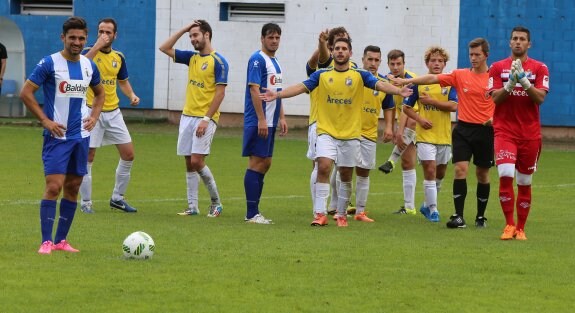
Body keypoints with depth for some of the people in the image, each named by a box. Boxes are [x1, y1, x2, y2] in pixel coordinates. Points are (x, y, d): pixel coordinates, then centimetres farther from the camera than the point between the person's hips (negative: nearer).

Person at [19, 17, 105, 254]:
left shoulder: (89, 65, 7)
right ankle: (46, 242, -11)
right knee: (54, 186, -14)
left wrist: (94, 116, 8)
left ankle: (61, 240, 15)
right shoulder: (49, 63, -10)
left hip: (81, 135, 6)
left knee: (73, 187, 7)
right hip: (57, 135, -6)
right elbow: (26, 93, -9)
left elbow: (99, 93, 25)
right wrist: (45, 120, -13)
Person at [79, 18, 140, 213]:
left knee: (128, 155, 5)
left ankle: (117, 198, 19)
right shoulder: (89, 52, -9)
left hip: (113, 113, 5)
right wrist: (97, 46, -32)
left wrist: (131, 95, 2)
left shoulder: (119, 57, 7)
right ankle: (86, 203, 7)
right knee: (88, 158, -4)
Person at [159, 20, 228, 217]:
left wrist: (207, 119, -17)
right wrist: (183, 30, 8)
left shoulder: (218, 61, -8)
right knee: (189, 163, 4)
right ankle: (192, 207, 7)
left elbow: (220, 92, -12)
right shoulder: (192, 58, 12)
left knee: (197, 161, -13)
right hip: (187, 116, 7)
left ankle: (216, 203, 1)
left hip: (205, 118, -7)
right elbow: (165, 48, 17)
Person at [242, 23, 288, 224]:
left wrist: (281, 118, 17)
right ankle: (251, 214, -6)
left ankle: (254, 211, 14)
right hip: (258, 122, -9)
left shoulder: (275, 62, 17)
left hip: (270, 122, 9)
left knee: (265, 164, 10)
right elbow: (254, 89, -18)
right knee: (257, 163, -8)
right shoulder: (258, 60, -11)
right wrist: (261, 120, -22)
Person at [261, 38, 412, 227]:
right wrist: (277, 94, -17)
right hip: (326, 132, -1)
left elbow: (380, 85, -12)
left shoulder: (359, 75, 1)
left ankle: (341, 214, 23)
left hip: (350, 134, 1)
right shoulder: (322, 75, 4)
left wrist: (399, 91, -31)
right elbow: (301, 87, -3)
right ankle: (320, 214, -16)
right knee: (323, 167, -18)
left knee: (346, 175, 8)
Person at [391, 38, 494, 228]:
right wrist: (407, 81, -10)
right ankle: (459, 216, -13)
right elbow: (433, 78, -2)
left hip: (485, 131, -1)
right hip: (463, 129, 1)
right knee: (460, 169, -12)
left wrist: (495, 118, -12)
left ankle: (481, 216, 21)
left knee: (482, 174, 7)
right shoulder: (460, 75, 5)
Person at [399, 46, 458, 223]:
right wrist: (419, 119, -11)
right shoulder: (419, 83, 2)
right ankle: (433, 210, -6)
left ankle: (427, 205, 30)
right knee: (430, 171, -11)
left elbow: (453, 106, -11)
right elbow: (406, 107, 6)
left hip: (444, 135, 2)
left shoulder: (449, 84, 3)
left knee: (440, 173, 11)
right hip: (425, 135, -2)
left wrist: (431, 101, -15)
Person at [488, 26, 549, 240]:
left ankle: (520, 228, 17)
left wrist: (524, 80, -20)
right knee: (505, 175, -19)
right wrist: (511, 82, -18)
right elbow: (495, 98, -3)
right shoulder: (498, 67, 5)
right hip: (505, 131, -1)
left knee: (525, 182, 6)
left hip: (530, 133, 1)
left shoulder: (539, 68, 4)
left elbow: (540, 98, -7)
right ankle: (509, 224, -8)